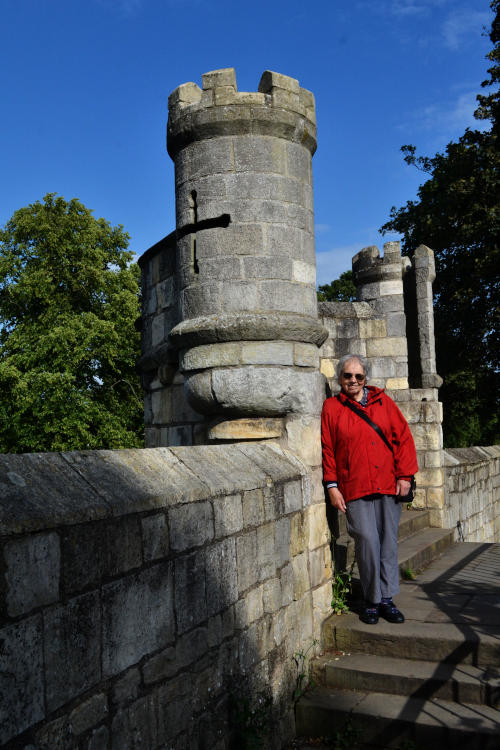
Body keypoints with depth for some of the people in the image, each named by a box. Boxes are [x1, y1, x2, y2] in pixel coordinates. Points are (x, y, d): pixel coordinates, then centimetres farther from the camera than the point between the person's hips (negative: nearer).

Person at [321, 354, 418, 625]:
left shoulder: (382, 401, 11)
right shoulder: (331, 407, 6)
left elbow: (403, 436, 9)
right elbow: (327, 449, 4)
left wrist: (404, 475, 1)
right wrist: (332, 486, -1)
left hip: (388, 486, 2)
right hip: (354, 489, -2)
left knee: (388, 543, 5)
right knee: (367, 542, -7)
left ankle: (386, 599, 16)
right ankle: (371, 601, 9)